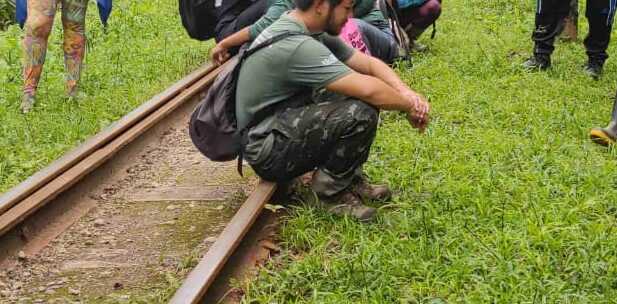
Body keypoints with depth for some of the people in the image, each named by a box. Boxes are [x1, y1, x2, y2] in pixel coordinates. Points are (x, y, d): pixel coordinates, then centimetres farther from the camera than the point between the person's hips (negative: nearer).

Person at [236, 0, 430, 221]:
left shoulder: (314, 31, 4)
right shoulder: (295, 46, -27)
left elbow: (369, 63, 5)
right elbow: (368, 89, -29)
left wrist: (406, 92, -12)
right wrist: (409, 106, -13)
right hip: (268, 152, -10)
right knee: (361, 114, -26)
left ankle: (350, 177, 8)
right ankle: (331, 190, -5)